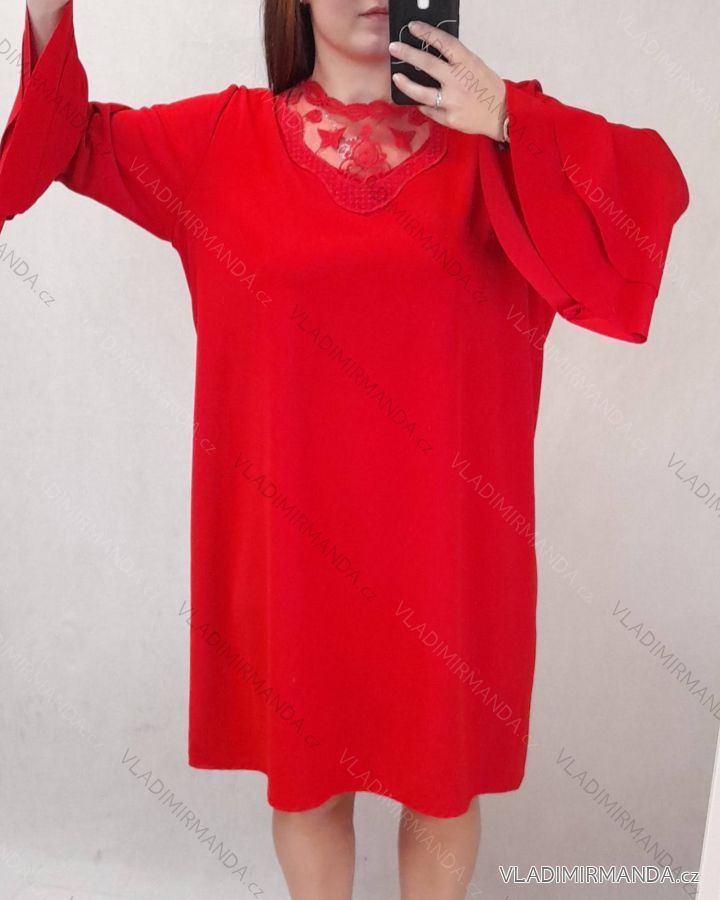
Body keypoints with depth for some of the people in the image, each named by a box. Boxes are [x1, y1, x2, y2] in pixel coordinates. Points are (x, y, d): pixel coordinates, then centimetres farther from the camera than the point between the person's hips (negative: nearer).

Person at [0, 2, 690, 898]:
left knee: (444, 778, 17)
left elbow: (656, 188, -8)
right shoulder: (228, 136, 4)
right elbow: (76, 138, 13)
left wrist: (508, 122, -19)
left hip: (443, 532, 0)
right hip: (295, 530, 1)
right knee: (304, 771, 17)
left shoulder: (489, 131, 2)